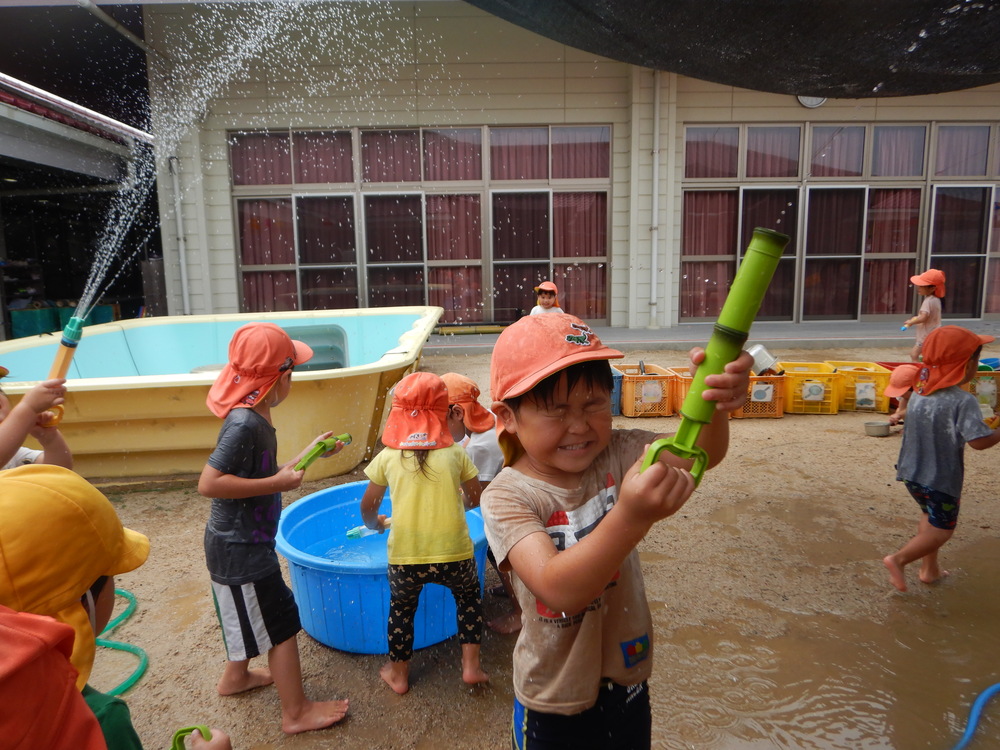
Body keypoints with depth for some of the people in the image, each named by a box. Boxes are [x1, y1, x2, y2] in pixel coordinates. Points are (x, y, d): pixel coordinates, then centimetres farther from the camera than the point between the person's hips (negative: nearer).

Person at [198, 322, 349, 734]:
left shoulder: (255, 418, 4)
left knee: (253, 617, 29)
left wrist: (308, 454, 7)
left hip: (244, 543, 10)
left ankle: (236, 675, 50)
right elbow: (209, 483, -31)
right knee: (281, 623, 3)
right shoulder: (244, 423, -27)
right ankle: (296, 712, 17)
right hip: (240, 549, -10)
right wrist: (277, 483, -28)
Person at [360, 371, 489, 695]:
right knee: (469, 596, 29)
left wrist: (375, 523, 32)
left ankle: (399, 674, 43)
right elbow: (475, 498, 11)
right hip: (454, 554, 0)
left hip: (405, 558, 0)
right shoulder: (455, 453, 0)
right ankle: (471, 665, 29)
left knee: (401, 607, 27)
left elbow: (368, 507, 10)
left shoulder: (387, 457, 1)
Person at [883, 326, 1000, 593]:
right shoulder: (963, 401, -21)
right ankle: (898, 559, -7)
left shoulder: (919, 393, 0)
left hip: (912, 473, 7)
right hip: (940, 480, -7)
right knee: (941, 529, 8)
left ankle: (930, 568, 32)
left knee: (930, 517, 26)